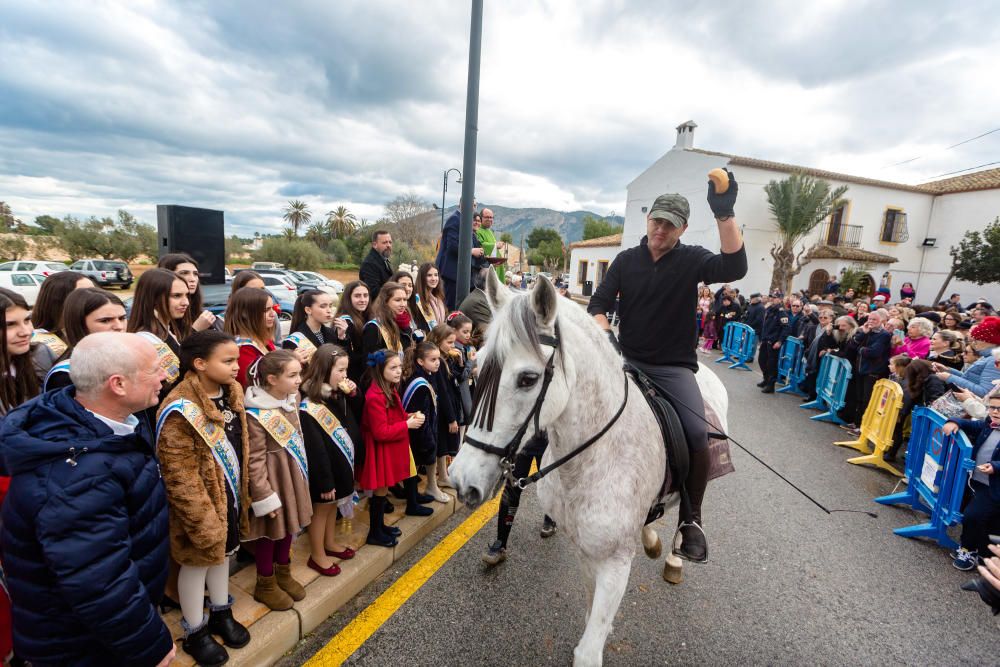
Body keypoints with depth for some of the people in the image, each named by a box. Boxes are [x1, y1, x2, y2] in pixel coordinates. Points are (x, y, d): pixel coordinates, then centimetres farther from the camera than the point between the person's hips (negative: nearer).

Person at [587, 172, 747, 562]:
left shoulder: (692, 259, 2)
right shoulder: (626, 260, 7)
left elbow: (734, 268, -18)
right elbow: (598, 305, 2)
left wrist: (724, 214, -26)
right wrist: (605, 336, -18)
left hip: (674, 367, -2)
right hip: (627, 361, 3)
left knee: (697, 434, -23)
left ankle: (691, 518, 0)